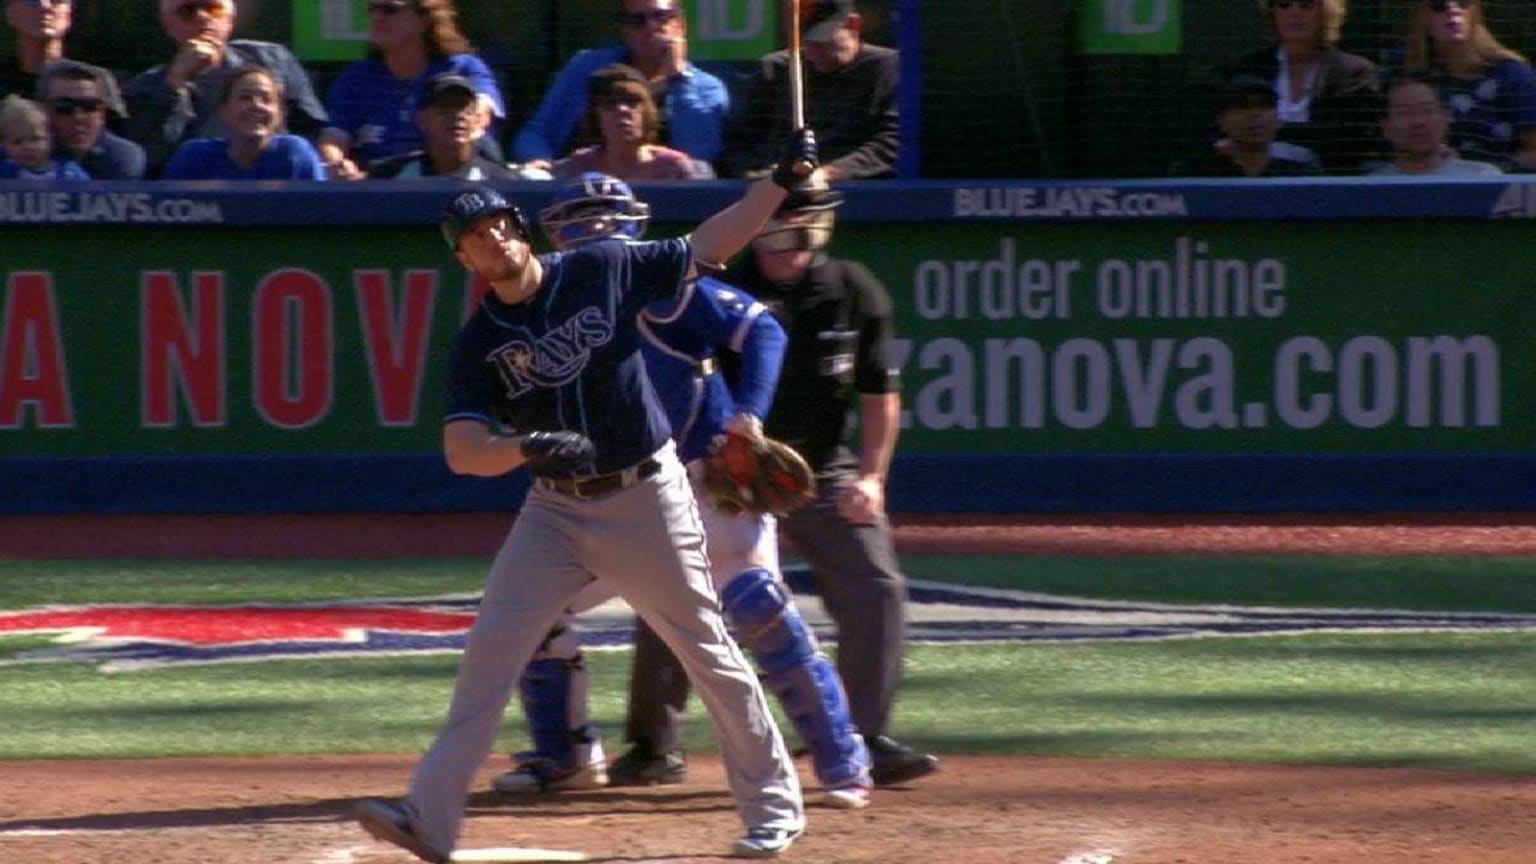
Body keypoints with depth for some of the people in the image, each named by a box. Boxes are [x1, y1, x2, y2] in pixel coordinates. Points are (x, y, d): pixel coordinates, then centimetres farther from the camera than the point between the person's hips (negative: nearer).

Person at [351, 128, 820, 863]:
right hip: (555, 510, 2)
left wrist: (781, 182, -2)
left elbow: (706, 249, 5)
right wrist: (530, 448, -33)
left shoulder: (604, 272, -4)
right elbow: (462, 451, -14)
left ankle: (774, 804, 18)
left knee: (708, 651, 4)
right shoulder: (478, 344, -3)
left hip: (646, 498, -2)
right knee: (490, 651, -8)